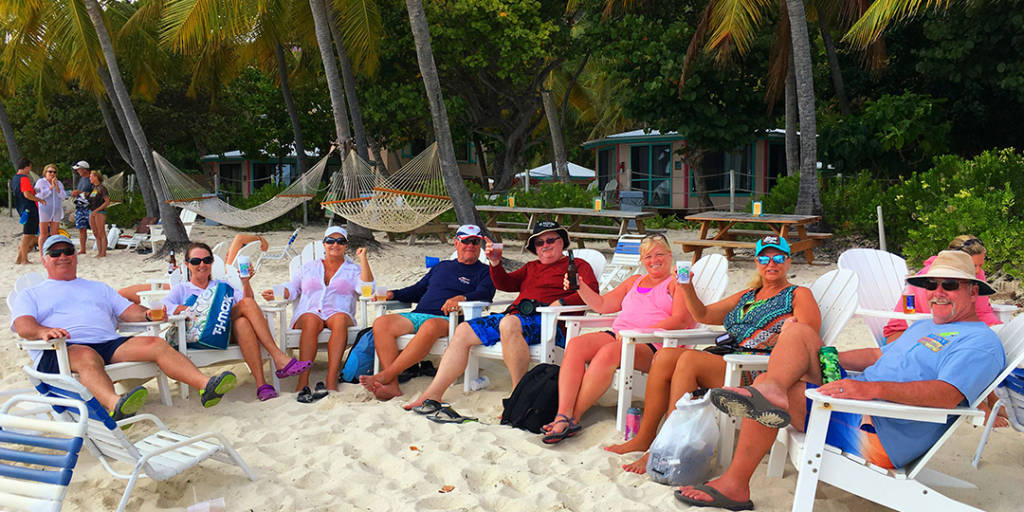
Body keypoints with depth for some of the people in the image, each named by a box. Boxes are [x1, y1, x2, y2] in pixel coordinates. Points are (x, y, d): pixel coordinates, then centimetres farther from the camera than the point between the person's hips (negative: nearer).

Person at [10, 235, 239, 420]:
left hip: (110, 344, 4)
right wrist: (42, 331, -23)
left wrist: (147, 314, -3)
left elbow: (128, 311, 22)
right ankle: (115, 405, -69)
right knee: (88, 356, -40)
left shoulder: (98, 288, 34)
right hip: (58, 352, -4)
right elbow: (23, 325, 3)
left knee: (156, 344, -23)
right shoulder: (31, 295, 23)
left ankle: (205, 385, -42)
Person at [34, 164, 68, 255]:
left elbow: (63, 196, 2)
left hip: (56, 211, 4)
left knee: (54, 234, 4)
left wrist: (57, 187, -12)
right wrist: (51, 187, -18)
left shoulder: (59, 183, 12)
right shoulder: (40, 182, -1)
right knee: (43, 234, -5)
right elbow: (39, 195, -14)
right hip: (44, 211, -4)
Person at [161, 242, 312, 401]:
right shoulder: (181, 289, 23)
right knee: (247, 304, -29)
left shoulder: (223, 285, 32)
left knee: (242, 323, -35)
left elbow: (246, 300, 15)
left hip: (230, 333, 3)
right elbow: (163, 307, -1)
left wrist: (245, 283, -2)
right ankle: (280, 359, -41)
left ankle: (261, 384, -47)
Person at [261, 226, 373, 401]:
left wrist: (363, 259, 2)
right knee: (312, 321, -36)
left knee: (340, 320, -38)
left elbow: (367, 288, 2)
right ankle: (303, 383, -46)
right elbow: (292, 288, 18)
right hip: (308, 313, 1)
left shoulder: (353, 270, 21)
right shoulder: (309, 267, 28)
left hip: (338, 313, -1)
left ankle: (331, 382, -49)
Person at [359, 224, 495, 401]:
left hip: (446, 319, -5)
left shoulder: (484, 272, 14)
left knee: (430, 326, -42)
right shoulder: (441, 266, 31)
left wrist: (461, 299, -27)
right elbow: (418, 290, 32)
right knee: (381, 323, -22)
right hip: (417, 314, 5)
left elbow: (484, 294, -6)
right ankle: (392, 385, -31)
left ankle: (385, 376, -38)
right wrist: (391, 294, 16)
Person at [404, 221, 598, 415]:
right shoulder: (532, 267, 33)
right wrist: (495, 264, 5)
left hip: (546, 320, -7)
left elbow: (591, 290, -3)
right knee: (464, 331, -8)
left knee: (509, 324, -40)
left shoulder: (576, 265, 15)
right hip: (514, 316, 7)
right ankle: (432, 395, -13)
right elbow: (505, 284, 24)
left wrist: (561, 302, -18)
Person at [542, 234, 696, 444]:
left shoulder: (677, 283, 10)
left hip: (652, 345, -6)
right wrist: (580, 286, 7)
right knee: (576, 345, -24)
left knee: (608, 352, -36)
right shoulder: (634, 282, 30)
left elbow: (680, 320, -6)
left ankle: (573, 418, -32)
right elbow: (602, 304, 26)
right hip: (617, 335, 6)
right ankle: (563, 415, -36)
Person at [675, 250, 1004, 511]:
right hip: (854, 399, 10)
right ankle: (772, 391, -35)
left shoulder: (980, 342, -6)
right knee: (798, 331, -6)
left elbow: (948, 394, -24)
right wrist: (823, 356, 17)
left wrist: (872, 388, -39)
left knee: (766, 386, -21)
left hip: (878, 437, -10)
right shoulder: (924, 326, 26)